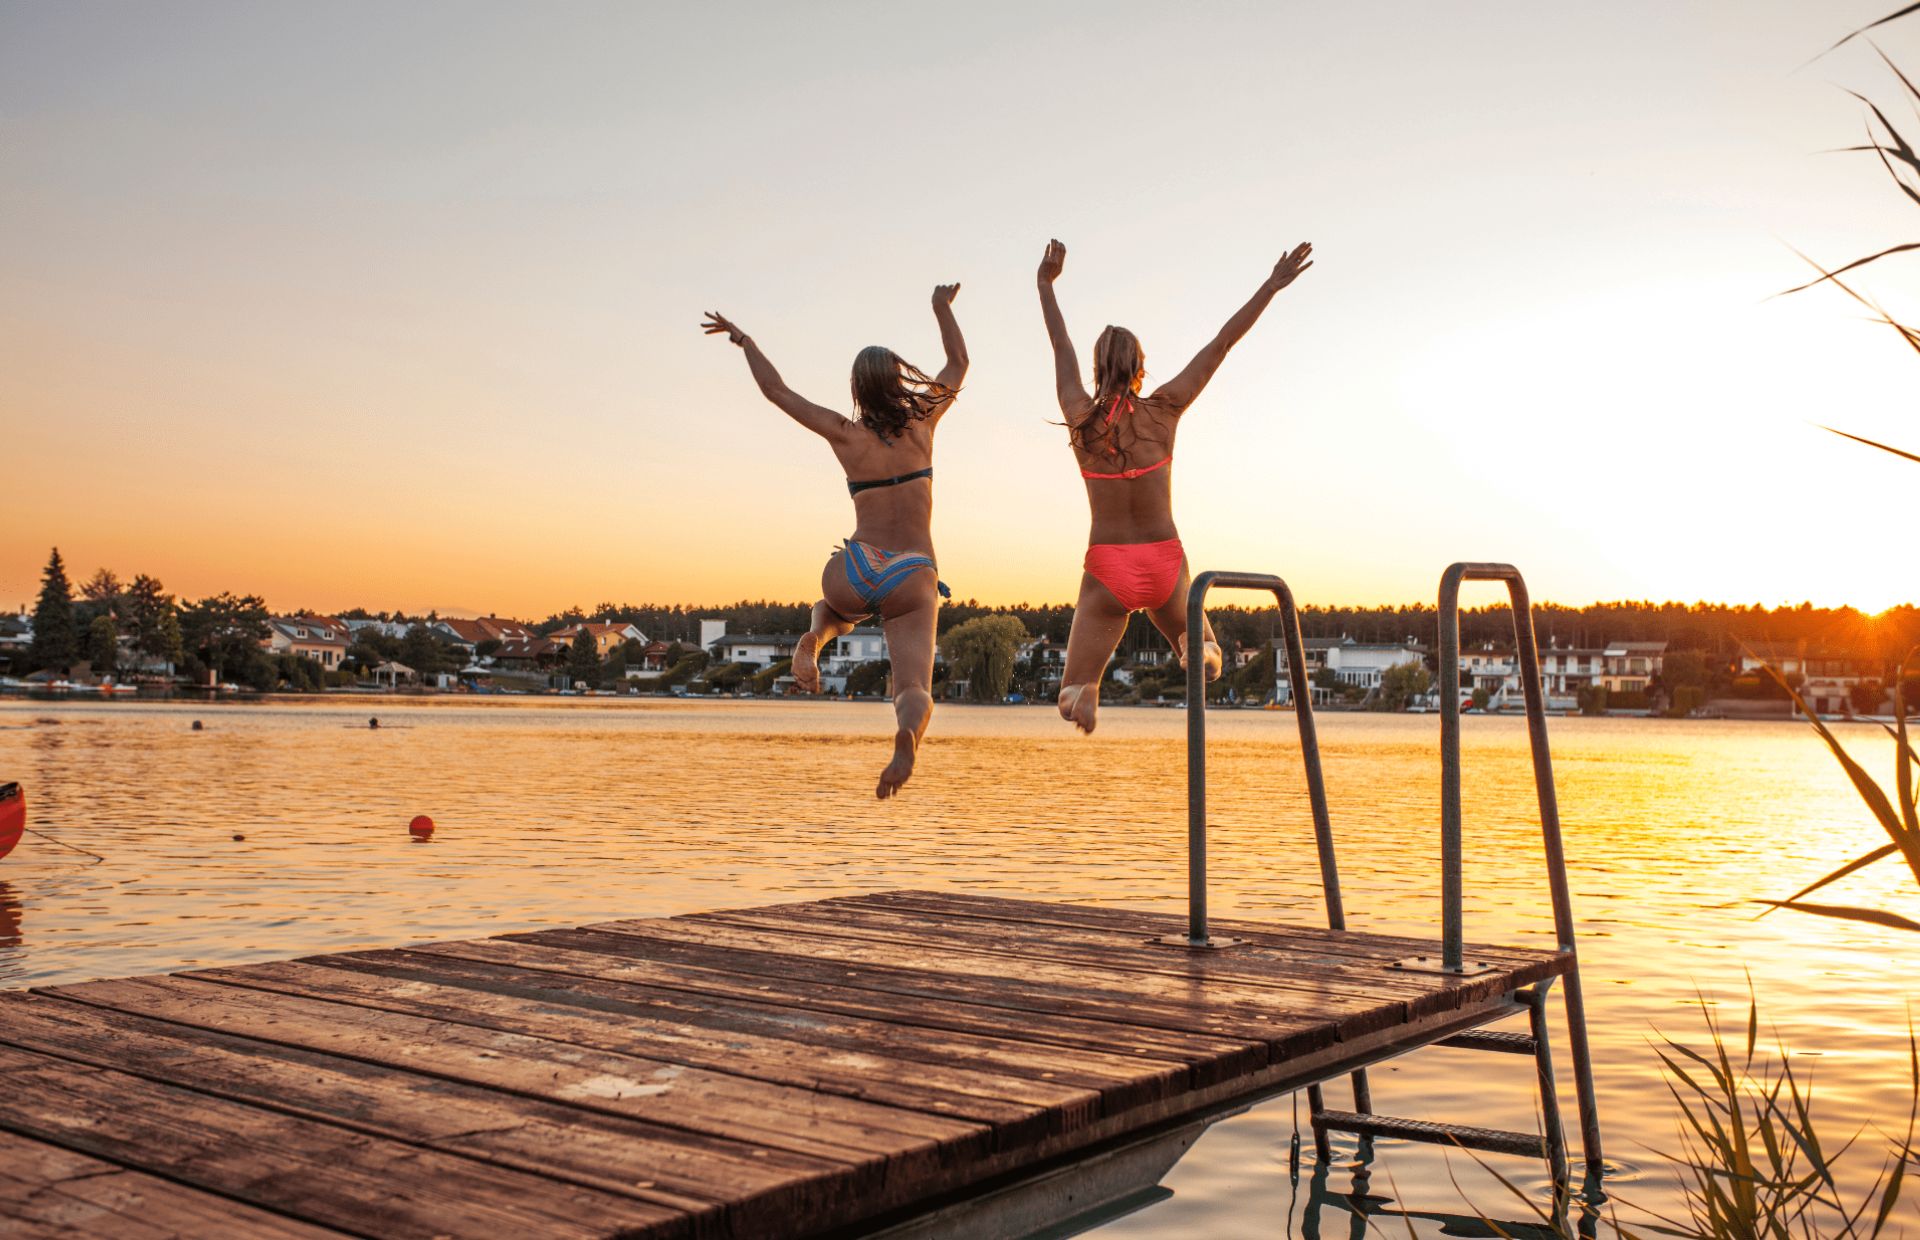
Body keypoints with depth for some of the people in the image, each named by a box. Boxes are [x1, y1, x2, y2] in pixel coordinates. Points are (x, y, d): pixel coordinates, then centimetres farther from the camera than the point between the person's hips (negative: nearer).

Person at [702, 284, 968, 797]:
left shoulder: (846, 434, 2)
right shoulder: (922, 423, 4)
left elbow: (775, 389, 12)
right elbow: (959, 364, 22)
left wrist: (744, 340, 26)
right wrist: (942, 308, 36)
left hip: (855, 572, 1)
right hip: (914, 580, -1)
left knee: (833, 607, 39)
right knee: (914, 690, -9)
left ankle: (814, 640, 2)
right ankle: (907, 735, -48)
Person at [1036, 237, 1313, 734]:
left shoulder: (1080, 418, -1)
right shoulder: (1163, 409, -2)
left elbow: (1062, 349, 14)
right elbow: (1221, 343, 3)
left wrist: (1046, 284, 29)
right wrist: (1271, 286, 11)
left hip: (1107, 569, 0)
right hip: (1165, 563, 0)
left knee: (1072, 700, 8)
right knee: (1199, 650, 26)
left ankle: (1085, 689, -30)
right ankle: (1198, 645, -13)